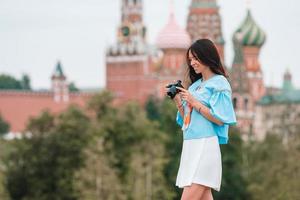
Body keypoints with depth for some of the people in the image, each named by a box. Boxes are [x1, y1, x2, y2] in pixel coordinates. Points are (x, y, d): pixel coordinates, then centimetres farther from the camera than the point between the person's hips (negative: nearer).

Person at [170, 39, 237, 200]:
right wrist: (178, 102, 6)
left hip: (205, 145, -8)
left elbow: (219, 119, -10)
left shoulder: (219, 83, -2)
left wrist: (194, 102, -10)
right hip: (190, 145, 8)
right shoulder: (194, 85, 18)